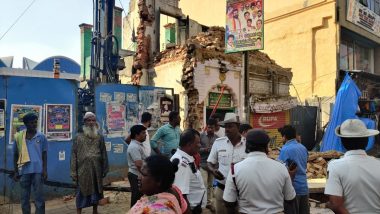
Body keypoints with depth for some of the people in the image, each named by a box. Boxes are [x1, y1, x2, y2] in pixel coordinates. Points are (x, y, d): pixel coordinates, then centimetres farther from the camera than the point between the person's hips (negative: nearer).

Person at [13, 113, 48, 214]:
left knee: (39, 197, 4)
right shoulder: (18, 137, 4)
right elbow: (15, 155, 10)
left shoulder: (41, 136, 2)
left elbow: (44, 154, 5)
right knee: (24, 198, 10)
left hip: (38, 170, -1)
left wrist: (45, 170, -2)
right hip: (24, 171, 1)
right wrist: (16, 172, 6)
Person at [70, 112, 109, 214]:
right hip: (83, 170, -2)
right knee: (82, 193, 5)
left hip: (96, 170, 3)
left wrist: (105, 169, 4)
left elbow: (104, 154, 6)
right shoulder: (78, 137, -1)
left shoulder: (100, 137, 5)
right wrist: (73, 172, -8)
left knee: (96, 191, 13)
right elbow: (74, 155, -3)